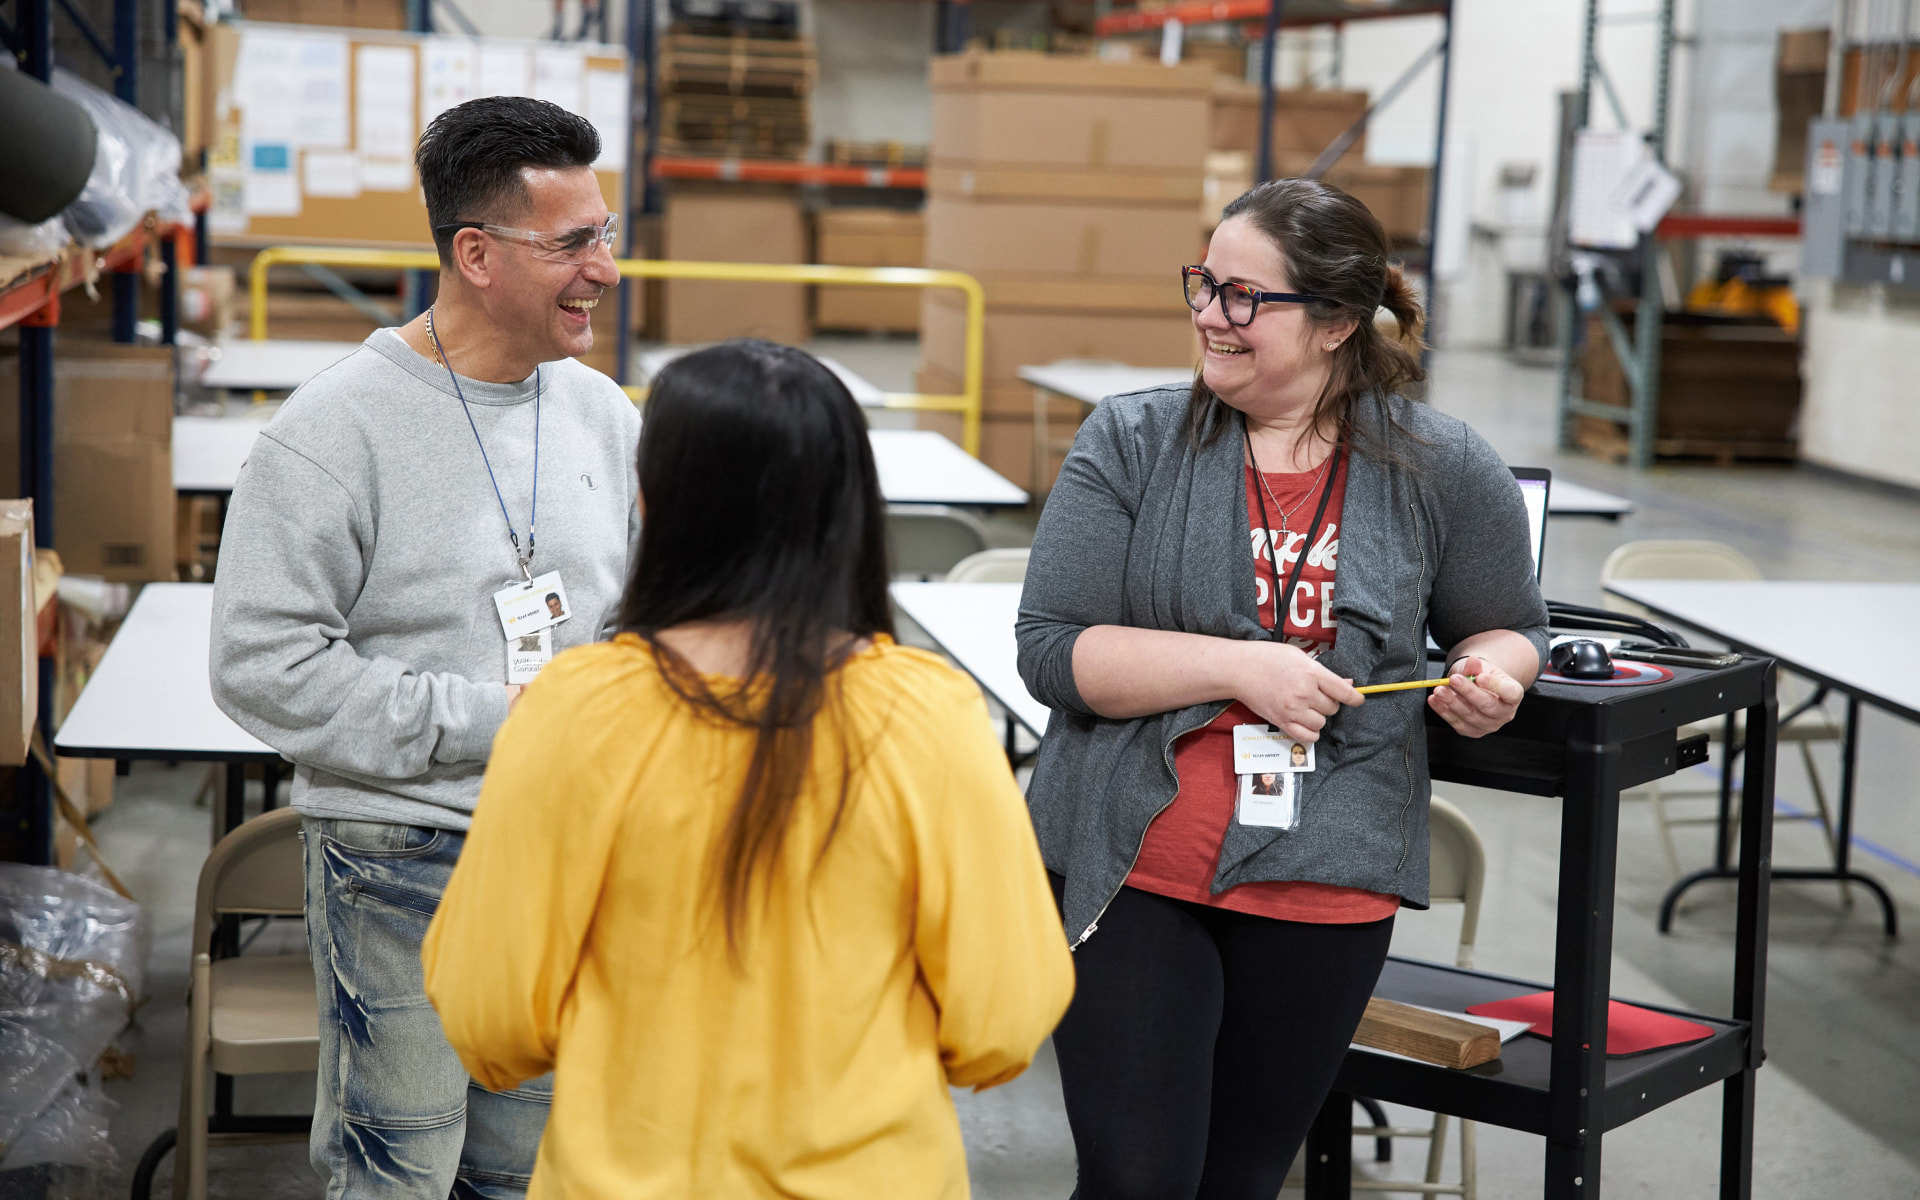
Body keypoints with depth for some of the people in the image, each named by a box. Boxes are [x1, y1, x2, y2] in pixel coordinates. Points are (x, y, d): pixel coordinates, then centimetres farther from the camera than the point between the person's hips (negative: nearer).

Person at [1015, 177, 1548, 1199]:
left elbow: (1506, 625, 15)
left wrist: (1492, 674, -9)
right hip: (1130, 872, -1)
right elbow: (1051, 651, -8)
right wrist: (1241, 667, -19)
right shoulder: (1130, 443, -3)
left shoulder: (1441, 471, 0)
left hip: (1322, 886, 1)